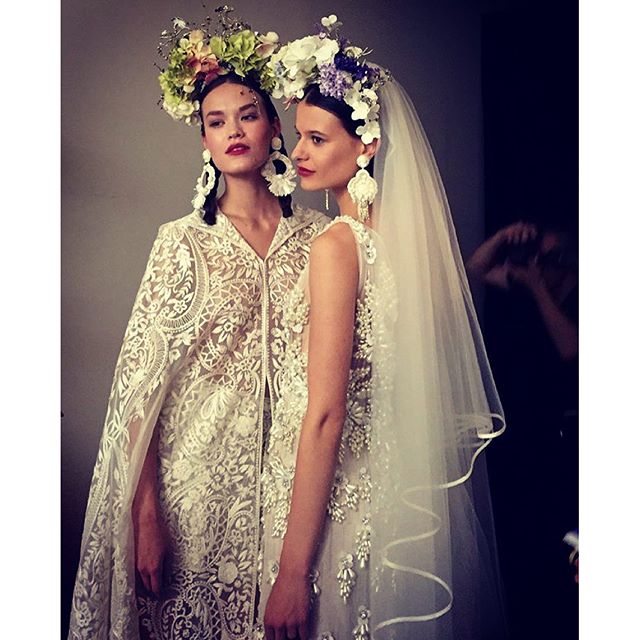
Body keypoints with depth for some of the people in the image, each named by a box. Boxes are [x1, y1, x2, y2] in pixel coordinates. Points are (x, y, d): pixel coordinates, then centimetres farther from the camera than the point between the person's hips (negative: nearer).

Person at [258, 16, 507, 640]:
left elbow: (325, 414, -22)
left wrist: (292, 574, -19)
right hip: (394, 488, 8)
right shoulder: (407, 234, 4)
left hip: (333, 492, -8)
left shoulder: (337, 243, -19)